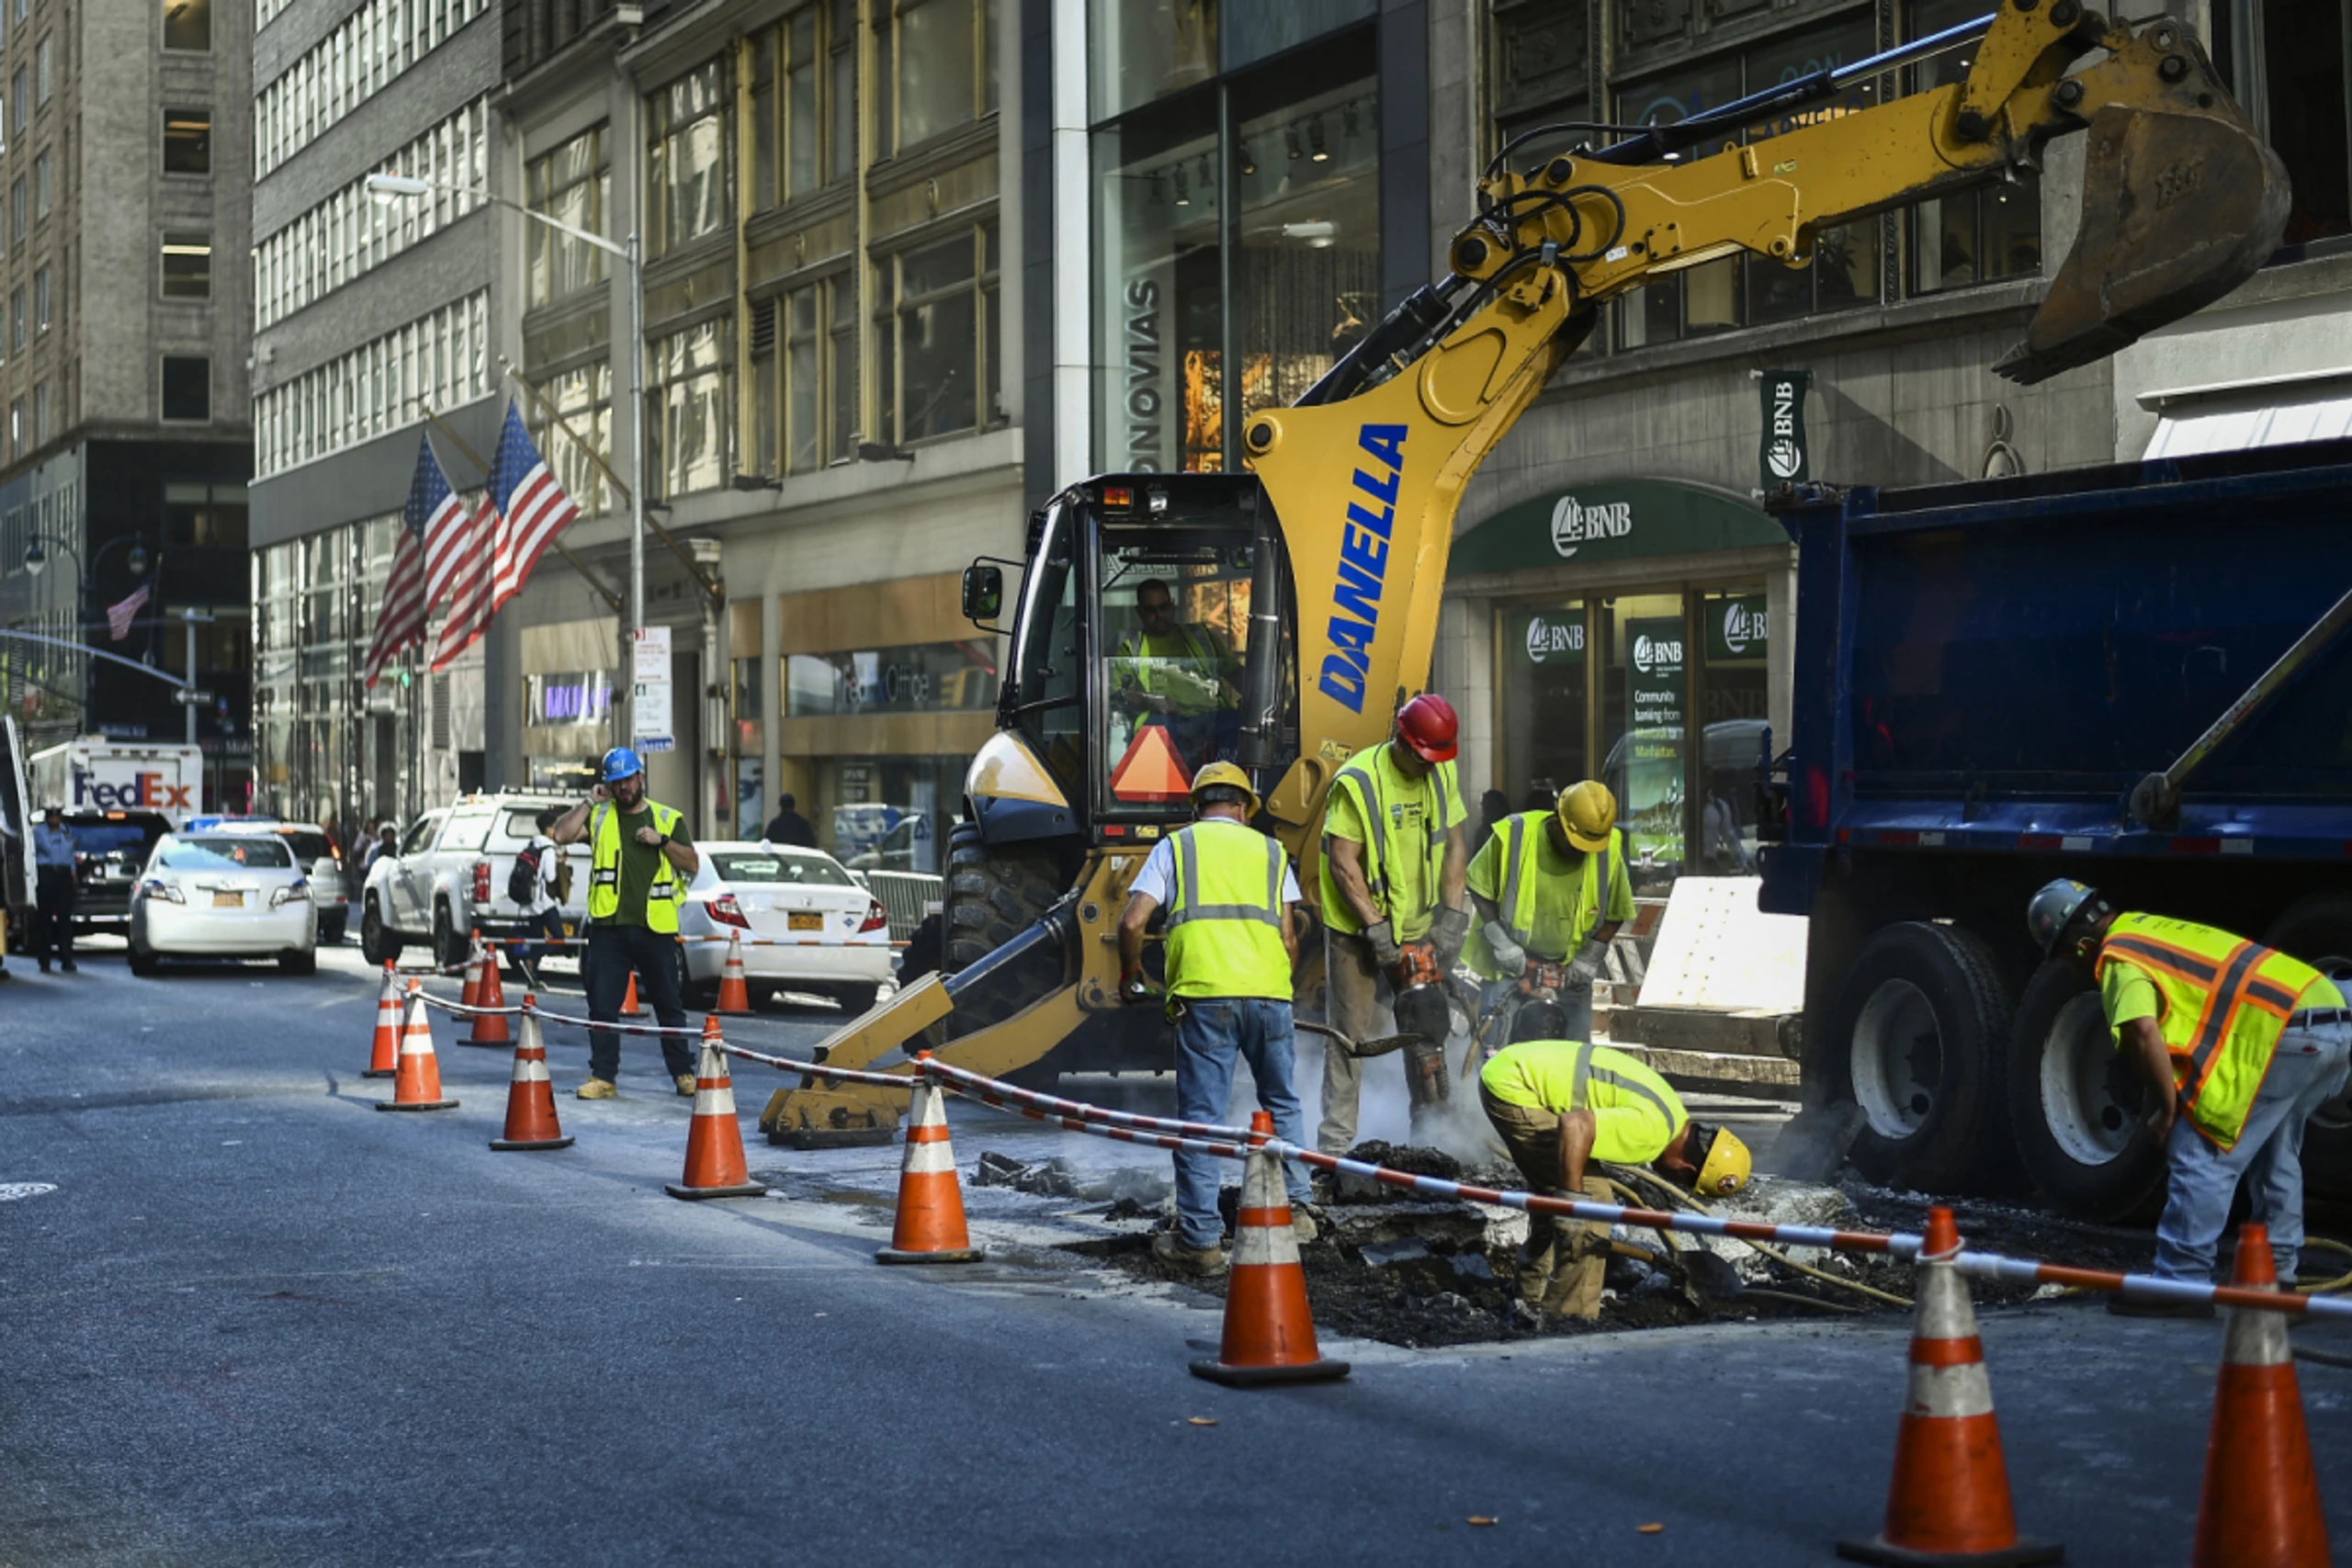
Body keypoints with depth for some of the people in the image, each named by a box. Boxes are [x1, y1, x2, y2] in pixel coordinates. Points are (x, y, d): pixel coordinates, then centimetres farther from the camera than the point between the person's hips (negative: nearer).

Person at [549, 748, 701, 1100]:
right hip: (609, 926, 0)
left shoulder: (668, 818, 10)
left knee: (669, 1005, 7)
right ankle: (603, 1077, 5)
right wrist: (591, 801, -4)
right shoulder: (599, 817, 8)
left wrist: (662, 841, -9)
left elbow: (693, 864, 5)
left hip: (656, 928, 0)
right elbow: (561, 834, -7)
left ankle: (684, 1073, 15)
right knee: (602, 1005, -1)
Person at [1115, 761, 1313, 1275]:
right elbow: (1289, 939, 13)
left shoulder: (1176, 845, 15)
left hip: (1203, 995, -2)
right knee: (1281, 1103, 22)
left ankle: (1201, 1239, 2)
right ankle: (1294, 1209, 21)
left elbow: (1132, 923, 4)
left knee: (1200, 1116, 1)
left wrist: (1130, 976, 21)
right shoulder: (1269, 850, 20)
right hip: (1268, 993, 2)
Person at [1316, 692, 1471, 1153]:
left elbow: (1452, 847, 8)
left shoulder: (1442, 774, 3)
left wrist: (1452, 915, -1)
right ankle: (1335, 1141, 1)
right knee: (1352, 1035, -4)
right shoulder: (1357, 782, -17)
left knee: (1428, 1030, 9)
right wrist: (1375, 925, -19)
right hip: (1357, 929, -5)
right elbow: (1342, 862, -17)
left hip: (1419, 928, 6)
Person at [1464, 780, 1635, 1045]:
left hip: (1569, 973, 2)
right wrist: (1500, 942, -12)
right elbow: (1480, 890, -5)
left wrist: (1589, 959, -7)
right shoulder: (1513, 836, -18)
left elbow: (1614, 914, 3)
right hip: (1511, 964, -2)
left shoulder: (1609, 851, -10)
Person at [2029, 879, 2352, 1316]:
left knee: (2203, 1154, -3)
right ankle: (2275, 1276, 31)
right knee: (2274, 1154, 25)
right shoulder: (2151, 928, 26)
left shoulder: (2118, 957, -3)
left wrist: (2166, 1110, -7)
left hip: (2286, 1028, -10)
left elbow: (2143, 1033, -20)